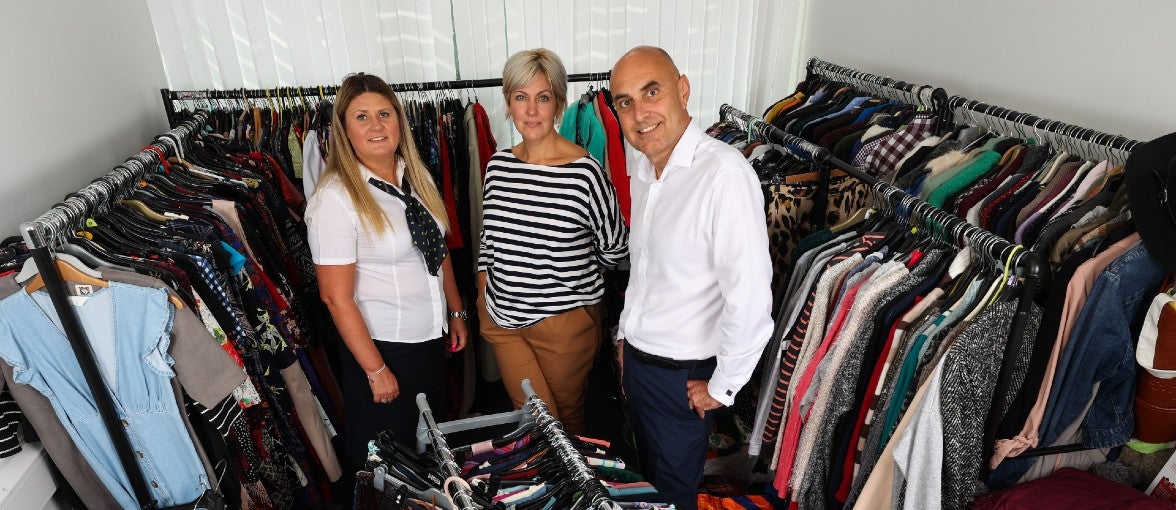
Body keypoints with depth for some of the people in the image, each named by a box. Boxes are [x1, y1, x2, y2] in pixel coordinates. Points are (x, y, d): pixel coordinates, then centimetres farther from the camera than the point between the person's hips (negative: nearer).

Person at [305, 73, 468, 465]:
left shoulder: (416, 176, 2)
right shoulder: (335, 198, -19)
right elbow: (336, 297, -19)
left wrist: (457, 312, 12)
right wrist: (375, 369, -16)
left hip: (431, 337, 6)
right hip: (381, 345, -6)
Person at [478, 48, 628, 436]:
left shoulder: (584, 172, -18)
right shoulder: (499, 165, -1)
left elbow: (614, 250, -7)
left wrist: (570, 268, 6)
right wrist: (484, 297, 11)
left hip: (564, 320, -3)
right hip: (501, 318, 4)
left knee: (568, 415, 20)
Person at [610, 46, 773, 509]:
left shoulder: (724, 173, -28)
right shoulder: (643, 165, 1)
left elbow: (750, 299, -29)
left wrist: (722, 387, -18)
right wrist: (626, 334, 16)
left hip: (681, 374, -7)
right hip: (635, 358, 7)